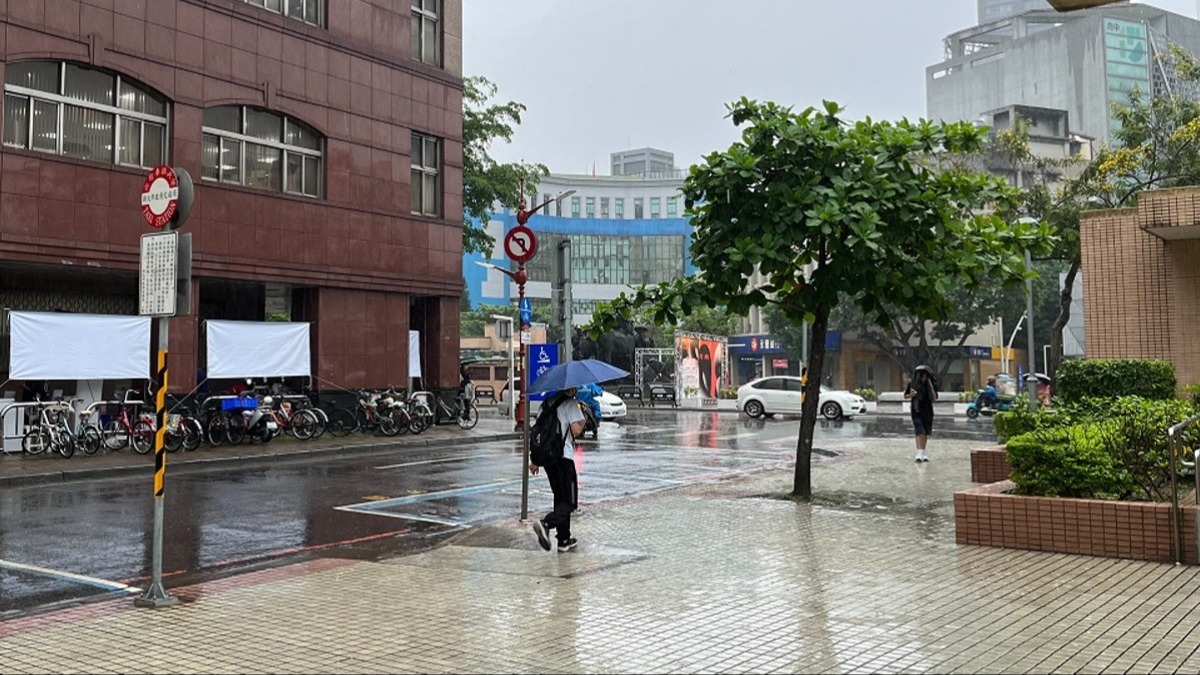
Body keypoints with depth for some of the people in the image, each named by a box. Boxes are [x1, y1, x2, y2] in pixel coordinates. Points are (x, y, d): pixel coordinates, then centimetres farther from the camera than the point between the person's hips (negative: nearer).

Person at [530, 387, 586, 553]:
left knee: (560, 498, 16)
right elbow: (576, 430, -18)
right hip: (564, 457, -8)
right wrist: (583, 420, 5)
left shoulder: (548, 403, 16)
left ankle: (564, 540, 17)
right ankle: (546, 523, -25)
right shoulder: (570, 403, -8)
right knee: (570, 502, -2)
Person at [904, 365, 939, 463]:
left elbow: (934, 398, -7)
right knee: (920, 432, -14)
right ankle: (919, 453, -20)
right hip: (917, 412, -3)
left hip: (928, 412, 3)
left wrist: (930, 385, -14)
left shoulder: (931, 385, 0)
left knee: (926, 433, 9)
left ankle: (923, 453, 21)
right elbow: (905, 396, 6)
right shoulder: (912, 384, -4)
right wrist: (911, 395, -17)